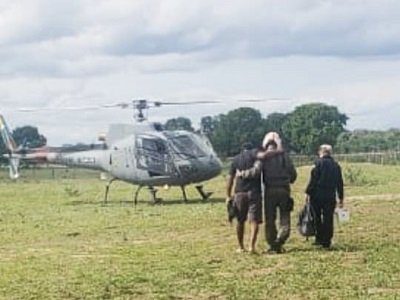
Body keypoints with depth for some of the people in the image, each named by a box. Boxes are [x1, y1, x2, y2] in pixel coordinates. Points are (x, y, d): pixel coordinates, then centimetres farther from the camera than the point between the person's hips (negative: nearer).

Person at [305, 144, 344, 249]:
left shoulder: (319, 163, -5)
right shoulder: (336, 165, 10)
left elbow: (313, 179, -11)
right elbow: (340, 183, 13)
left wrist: (308, 192, -6)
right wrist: (341, 198, 19)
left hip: (317, 195, -4)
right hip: (331, 196, 4)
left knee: (317, 218, 9)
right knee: (328, 219, 5)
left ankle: (319, 239, 8)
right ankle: (326, 242, 3)